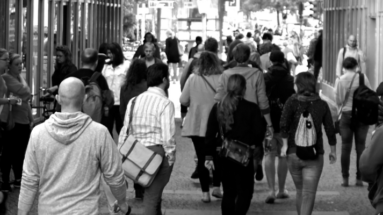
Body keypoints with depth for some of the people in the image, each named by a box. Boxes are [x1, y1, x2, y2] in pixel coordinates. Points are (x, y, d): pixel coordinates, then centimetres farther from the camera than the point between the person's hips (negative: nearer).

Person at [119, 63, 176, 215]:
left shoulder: (134, 100, 7)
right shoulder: (165, 103, -10)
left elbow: (125, 131, 8)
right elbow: (168, 136, -16)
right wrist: (170, 158, -5)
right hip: (158, 151, -6)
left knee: (153, 196, 21)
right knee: (152, 198, -1)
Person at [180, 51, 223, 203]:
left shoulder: (193, 79, -5)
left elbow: (183, 100, -1)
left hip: (196, 126, 1)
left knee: (202, 158, 6)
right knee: (218, 156, 18)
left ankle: (205, 192, 4)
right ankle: (216, 187, 13)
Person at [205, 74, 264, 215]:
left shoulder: (218, 108, 2)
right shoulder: (251, 109, -9)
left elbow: (210, 134, 3)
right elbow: (258, 133, -8)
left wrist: (209, 156, 8)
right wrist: (253, 144, 13)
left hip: (223, 156, 4)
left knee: (228, 192, 15)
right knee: (245, 191, 5)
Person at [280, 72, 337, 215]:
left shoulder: (292, 102, -2)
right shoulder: (322, 105, 3)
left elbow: (284, 124, -16)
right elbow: (330, 130, 3)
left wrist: (285, 144, -8)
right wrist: (333, 151, 14)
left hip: (293, 153, 1)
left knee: (300, 191, 19)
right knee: (309, 194, -5)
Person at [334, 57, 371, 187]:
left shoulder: (340, 80, -4)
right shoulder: (363, 78, -4)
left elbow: (338, 100, -4)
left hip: (346, 114, 0)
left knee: (346, 147, 4)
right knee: (360, 147, 4)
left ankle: (345, 178, 2)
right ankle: (359, 178, 3)